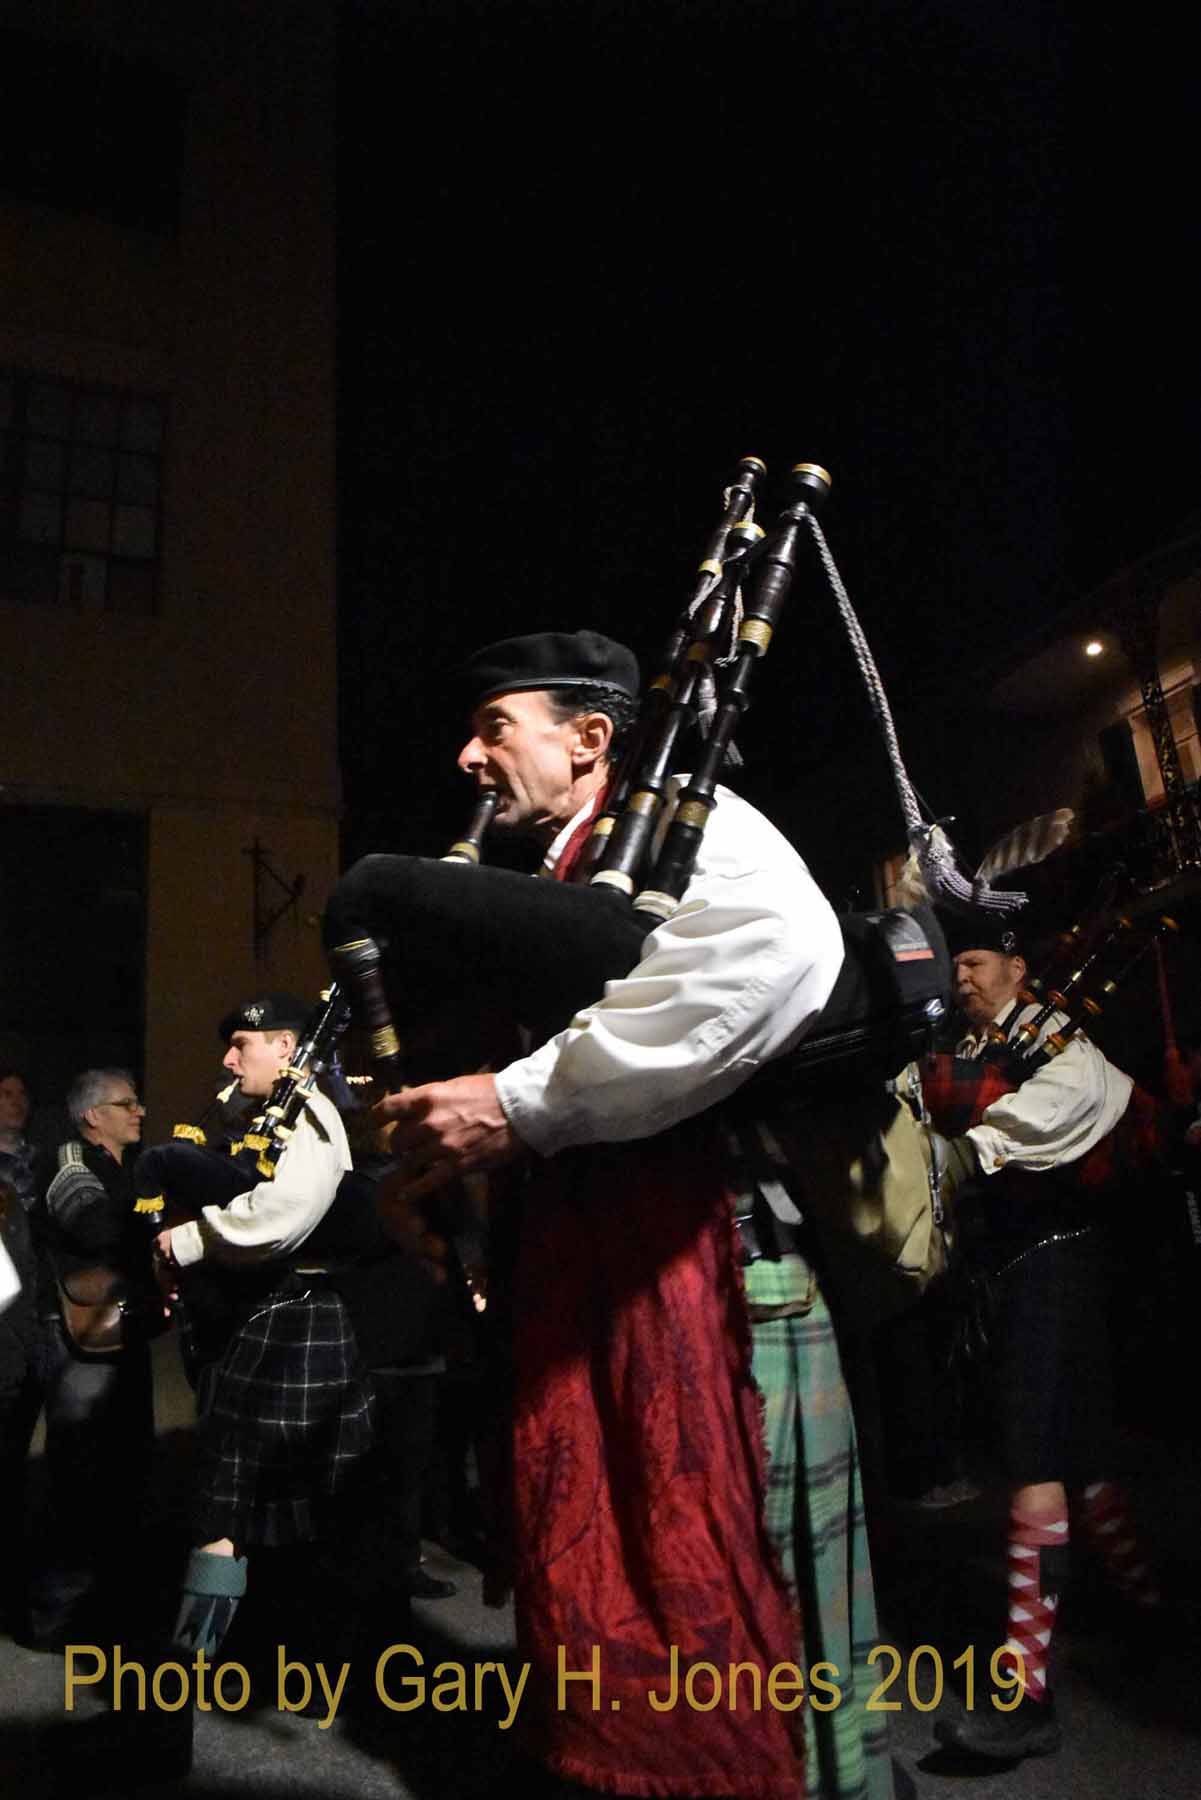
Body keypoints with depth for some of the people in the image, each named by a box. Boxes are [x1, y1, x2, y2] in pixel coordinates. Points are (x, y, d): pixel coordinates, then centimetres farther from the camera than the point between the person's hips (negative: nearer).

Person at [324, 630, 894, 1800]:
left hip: (696, 1253, -7)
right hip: (564, 1265, 8)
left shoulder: (690, 819, -1)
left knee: (724, 1612, -3)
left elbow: (782, 947, -23)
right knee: (594, 1617, 11)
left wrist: (521, 1104, -21)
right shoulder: (533, 887, 23)